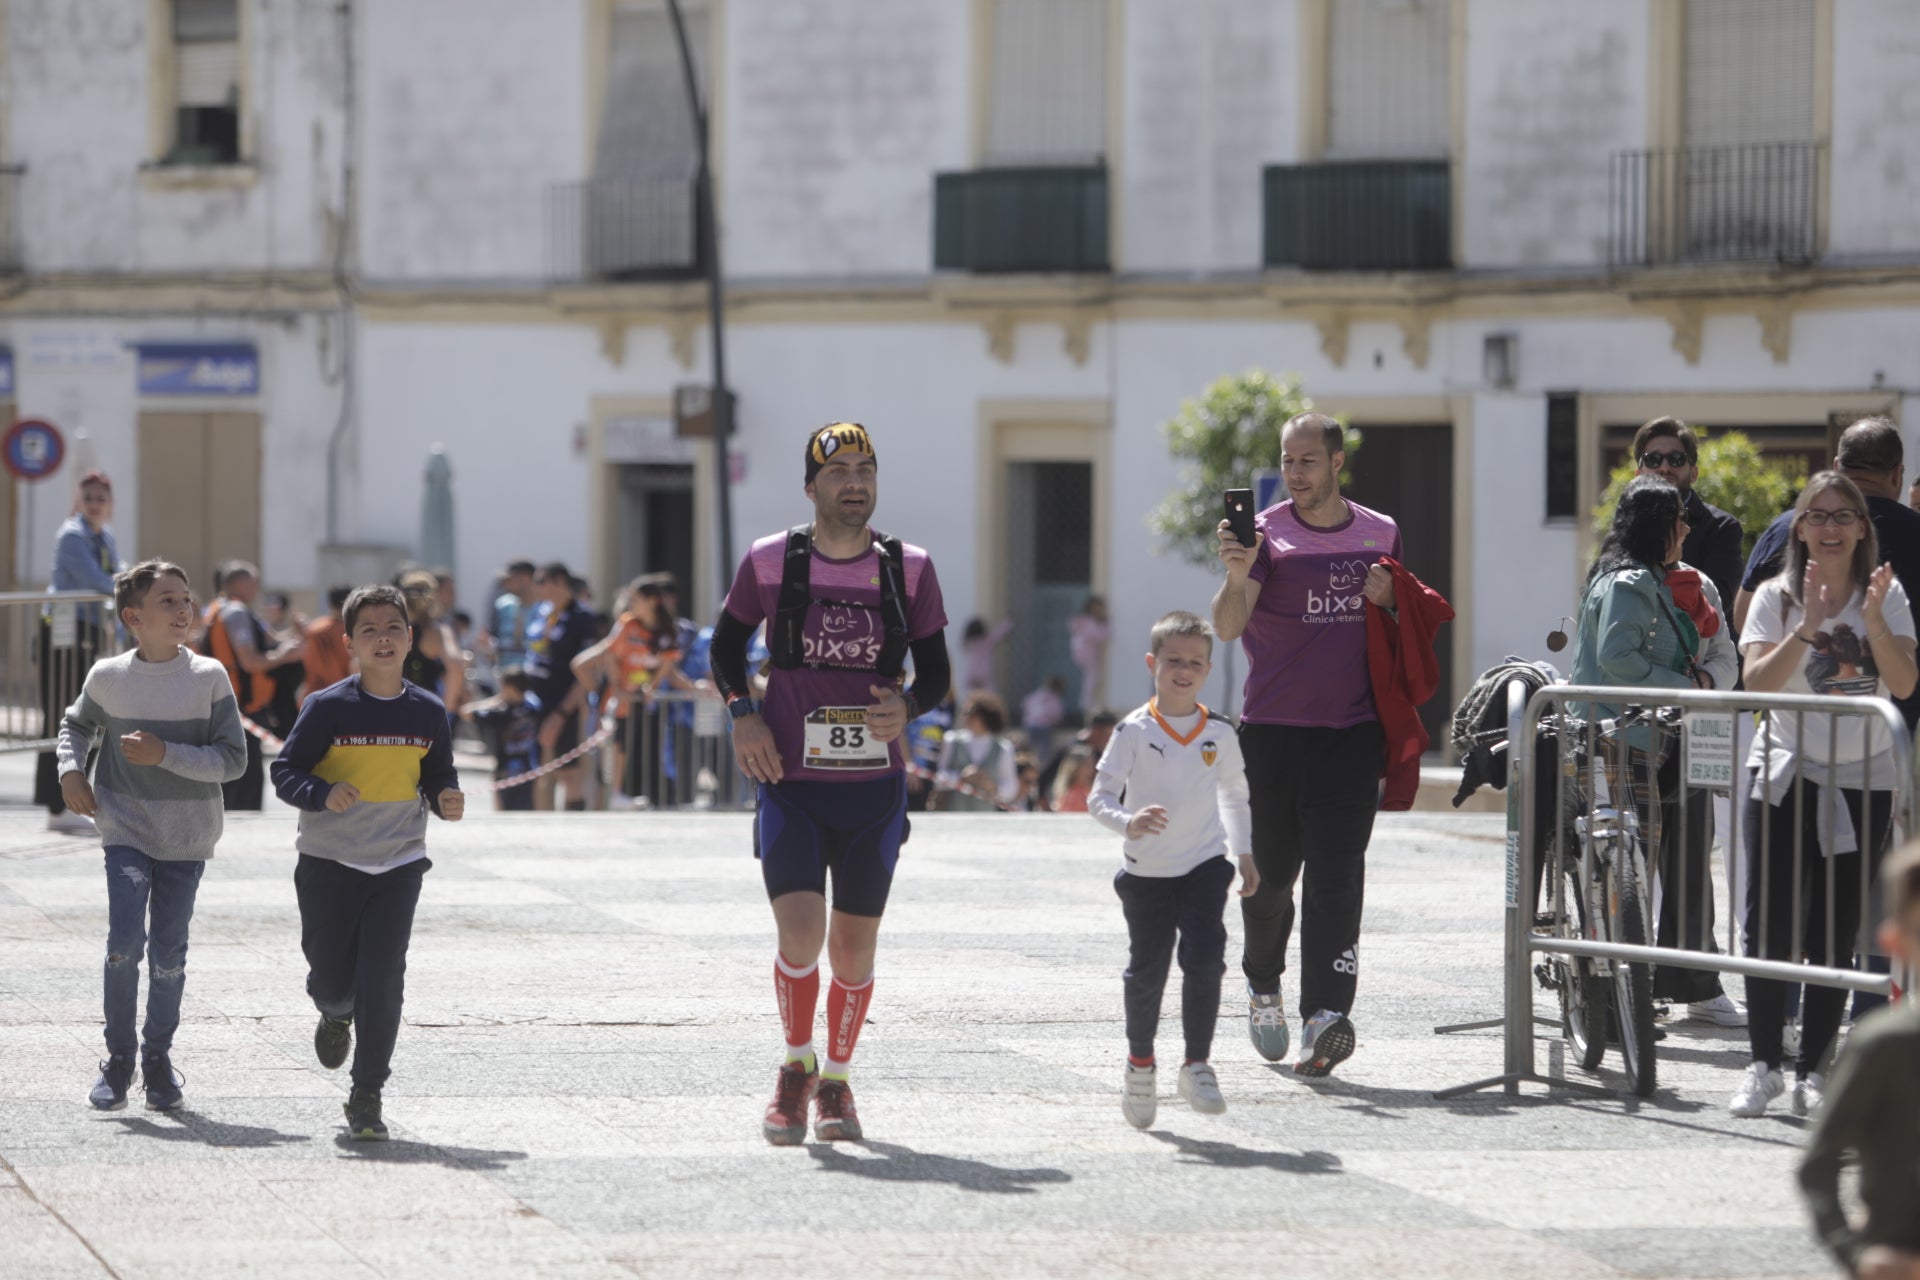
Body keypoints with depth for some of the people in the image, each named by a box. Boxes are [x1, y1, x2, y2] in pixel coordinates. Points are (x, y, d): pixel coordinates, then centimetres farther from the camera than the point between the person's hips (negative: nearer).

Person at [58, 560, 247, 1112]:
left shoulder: (209, 678, -7)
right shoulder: (108, 678, -3)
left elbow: (232, 758, -9)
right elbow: (76, 725, 17)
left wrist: (166, 754, -19)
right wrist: (71, 770, -2)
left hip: (186, 837, 0)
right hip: (125, 828, 0)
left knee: (168, 953, 4)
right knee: (124, 942, -14)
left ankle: (158, 1057, 23)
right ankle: (119, 1056, 3)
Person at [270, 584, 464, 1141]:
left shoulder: (428, 713, 3)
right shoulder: (328, 708, -8)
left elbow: (438, 775, 16)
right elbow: (286, 771, -5)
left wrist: (447, 800, -7)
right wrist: (324, 795, -24)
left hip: (398, 865, 1)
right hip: (329, 864, -1)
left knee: (383, 981, -8)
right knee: (332, 977, 4)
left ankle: (367, 1097, 1)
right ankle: (336, 1014, 43)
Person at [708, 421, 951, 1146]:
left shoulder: (909, 570, 1)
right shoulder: (771, 563, -1)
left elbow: (936, 672, 8)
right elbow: (726, 643, 14)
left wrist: (908, 707, -13)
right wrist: (742, 713, -3)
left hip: (875, 787, 2)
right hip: (791, 781, -2)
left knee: (854, 945, 7)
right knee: (800, 934, -15)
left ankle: (836, 1083, 27)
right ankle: (797, 1066, 10)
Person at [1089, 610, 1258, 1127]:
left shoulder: (1219, 733, 2)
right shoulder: (1134, 732, -8)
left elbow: (1235, 794, 18)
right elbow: (1099, 797, -11)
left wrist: (1245, 854, 18)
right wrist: (1129, 822, -31)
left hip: (1205, 867, 1)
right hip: (1147, 871, -1)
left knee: (1204, 959, -15)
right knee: (1146, 970, 5)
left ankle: (1197, 1065, -5)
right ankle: (1140, 1064, 27)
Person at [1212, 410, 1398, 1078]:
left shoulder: (1381, 535, 9)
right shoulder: (1266, 534, -2)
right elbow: (1227, 626, -15)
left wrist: (1389, 600, -1)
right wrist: (1236, 576, -36)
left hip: (1352, 733, 1)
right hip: (1271, 731, -1)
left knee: (1335, 877, -9)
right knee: (1268, 872, 7)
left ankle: (1326, 1015, -16)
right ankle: (1263, 985, 33)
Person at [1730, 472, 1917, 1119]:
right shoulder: (1777, 597, -1)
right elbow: (1756, 683, -14)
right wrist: (1807, 629, -26)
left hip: (1863, 779, 1)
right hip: (1784, 773, -1)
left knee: (1835, 933, 1)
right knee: (1769, 925, -8)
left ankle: (1811, 1072, 8)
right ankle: (1764, 1066, 1)